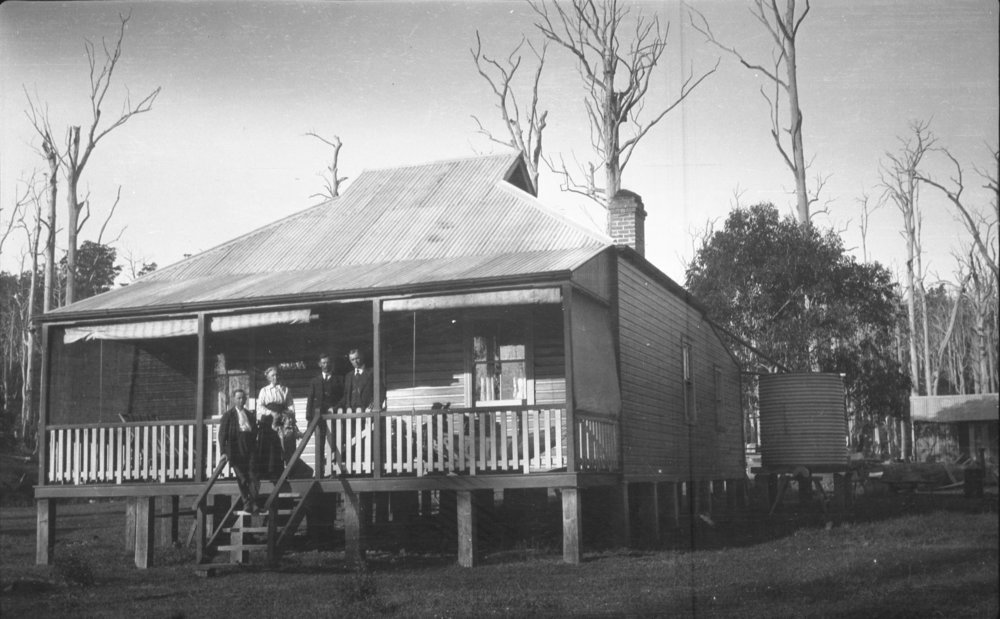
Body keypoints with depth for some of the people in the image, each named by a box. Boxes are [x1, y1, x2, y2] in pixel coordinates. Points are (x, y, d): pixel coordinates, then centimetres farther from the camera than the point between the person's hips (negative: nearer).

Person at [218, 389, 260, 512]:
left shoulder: (251, 415, 17)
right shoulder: (228, 415, 4)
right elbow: (222, 434, 0)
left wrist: (255, 448, 12)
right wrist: (223, 451, -7)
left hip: (250, 450, 3)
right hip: (236, 450, -3)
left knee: (253, 476, -6)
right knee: (241, 477, -1)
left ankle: (254, 503, -5)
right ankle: (246, 502, 7)